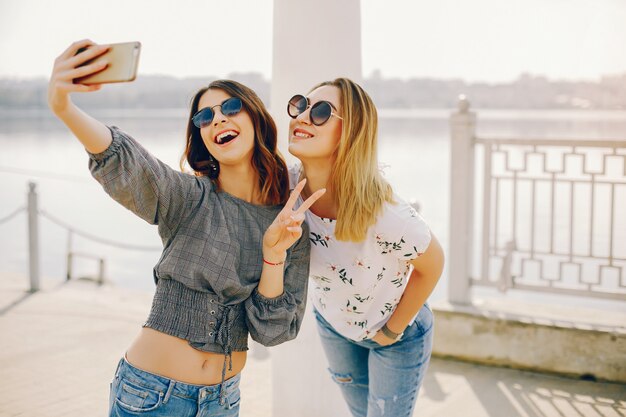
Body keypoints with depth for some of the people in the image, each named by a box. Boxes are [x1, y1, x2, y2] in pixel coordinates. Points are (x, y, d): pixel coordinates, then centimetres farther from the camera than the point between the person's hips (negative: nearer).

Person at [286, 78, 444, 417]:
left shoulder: (382, 214, -39)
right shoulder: (287, 183, -27)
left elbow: (432, 264, -21)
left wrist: (392, 330, -11)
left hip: (396, 333, -4)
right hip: (332, 323, 5)